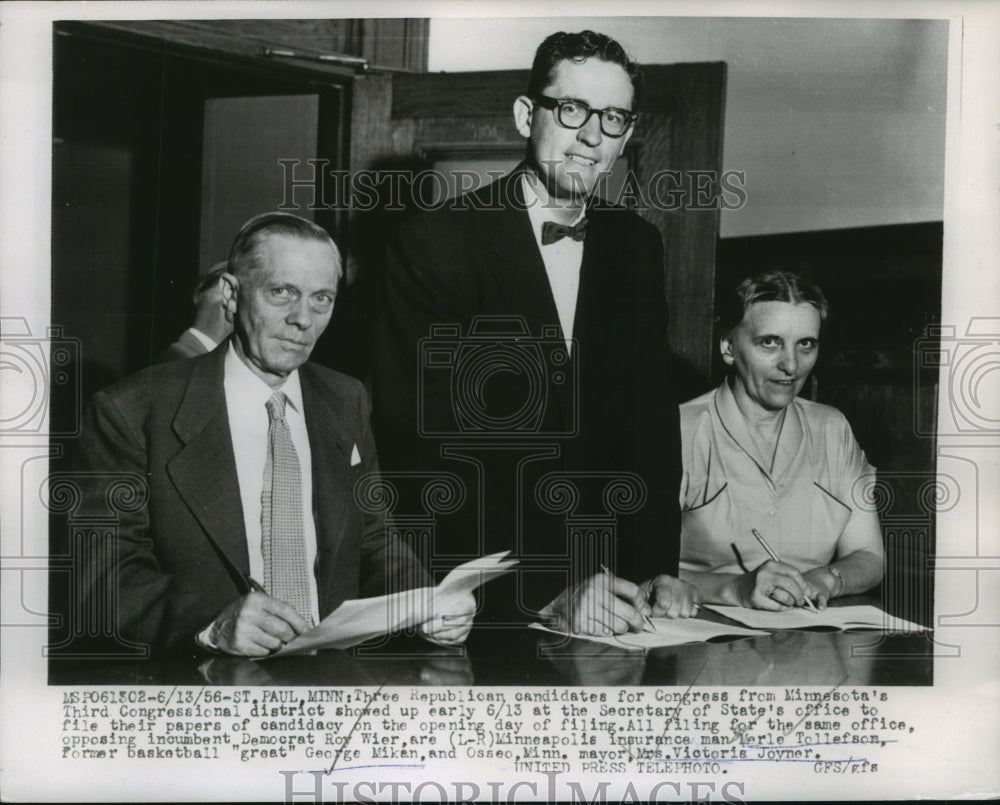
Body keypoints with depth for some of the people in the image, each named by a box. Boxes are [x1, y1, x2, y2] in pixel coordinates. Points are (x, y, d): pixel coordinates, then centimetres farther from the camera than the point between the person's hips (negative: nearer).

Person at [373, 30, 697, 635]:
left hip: (600, 581, 4)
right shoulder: (435, 244, -10)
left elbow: (652, 420, 6)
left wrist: (658, 568, -6)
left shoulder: (637, 247, 7)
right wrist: (544, 593, -22)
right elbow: (423, 446, -16)